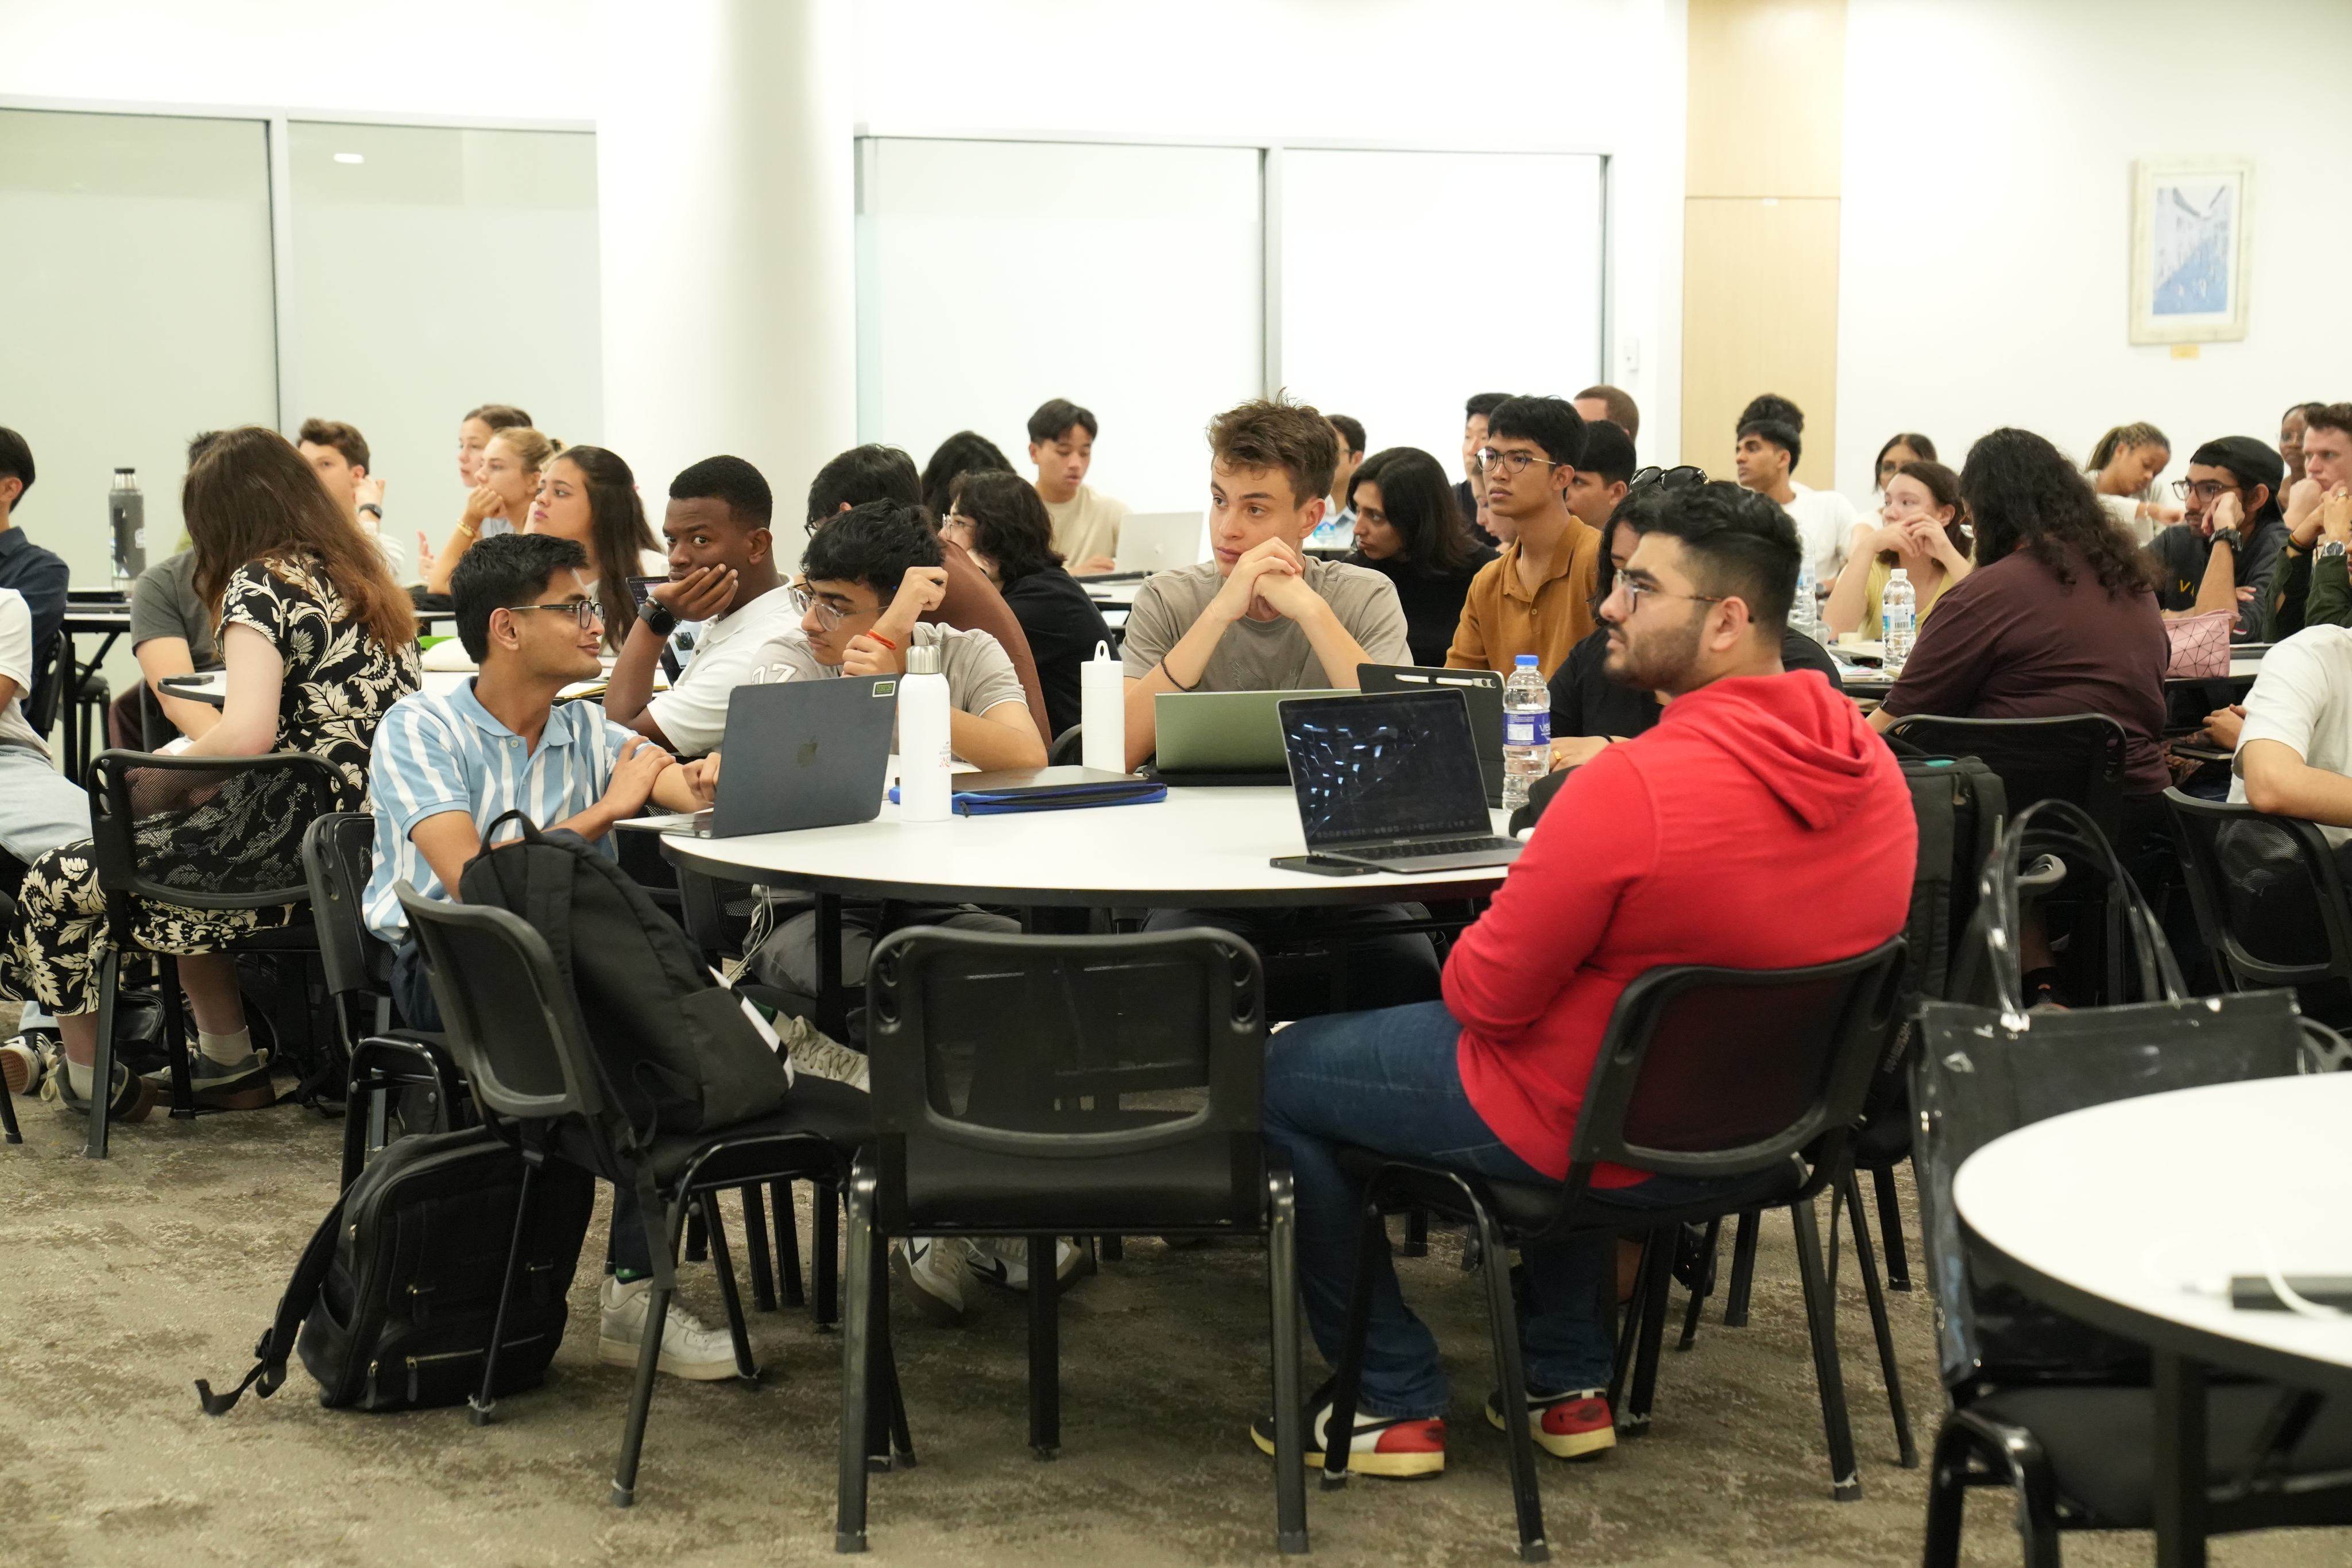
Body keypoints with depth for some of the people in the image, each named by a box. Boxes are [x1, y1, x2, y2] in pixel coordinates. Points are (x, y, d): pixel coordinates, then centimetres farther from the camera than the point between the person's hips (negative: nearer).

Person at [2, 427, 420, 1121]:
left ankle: (90, 1078, 22)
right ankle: (228, 1063, 32)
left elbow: (245, 738, -22)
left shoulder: (261, 582, -9)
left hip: (298, 852, -9)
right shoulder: (368, 581, 15)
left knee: (58, 885, 5)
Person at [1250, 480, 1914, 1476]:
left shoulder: (1632, 787, -31)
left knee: (1277, 1075, 12)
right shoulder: (1869, 765, -7)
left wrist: (1464, 955, 1)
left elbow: (1486, 997, -22)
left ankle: (1395, 1405, 20)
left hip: (1598, 1131, -7)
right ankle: (1569, 1387, 35)